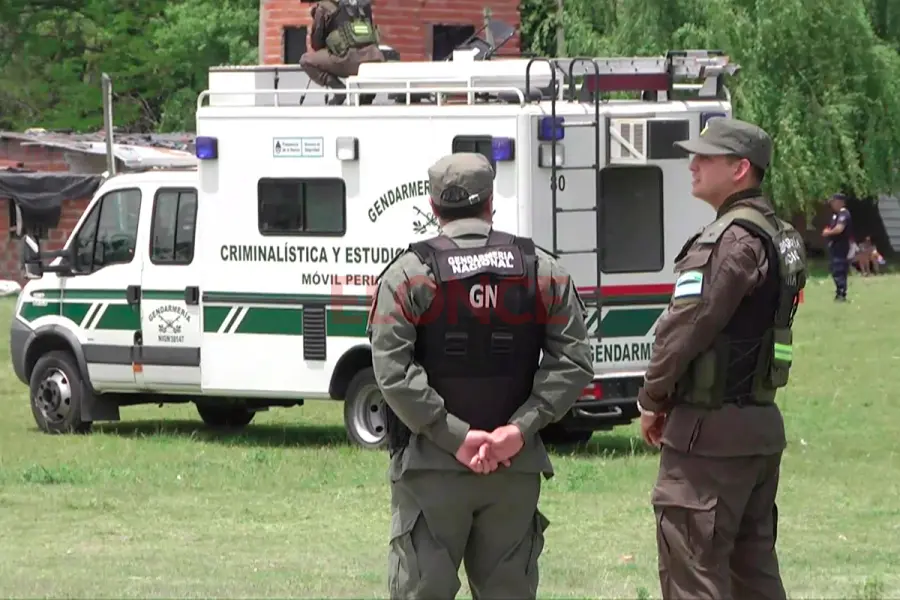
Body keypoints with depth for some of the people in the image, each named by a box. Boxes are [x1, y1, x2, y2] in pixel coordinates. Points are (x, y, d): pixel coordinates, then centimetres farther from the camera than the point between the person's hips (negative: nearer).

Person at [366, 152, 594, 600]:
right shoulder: (542, 271, 5)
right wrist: (520, 429, -8)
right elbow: (572, 362, -2)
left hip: (431, 468, -3)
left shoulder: (409, 273, -4)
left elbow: (393, 370, -14)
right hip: (516, 466, 3)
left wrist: (455, 435, -13)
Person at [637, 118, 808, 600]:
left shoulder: (732, 240, -17)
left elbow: (685, 326, -18)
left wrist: (652, 399, -3)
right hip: (761, 422, 10)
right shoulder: (779, 235, 14)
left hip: (711, 431, -10)